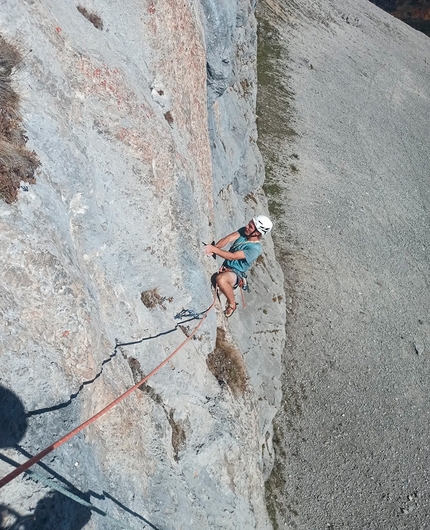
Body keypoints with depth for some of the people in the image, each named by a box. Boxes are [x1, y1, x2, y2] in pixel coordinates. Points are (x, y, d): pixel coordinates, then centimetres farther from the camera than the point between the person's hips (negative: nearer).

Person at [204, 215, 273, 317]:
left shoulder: (255, 249, -23)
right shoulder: (244, 231, -3)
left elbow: (232, 256, -28)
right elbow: (228, 239, -14)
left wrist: (213, 249, -33)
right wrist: (212, 248, -31)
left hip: (235, 273, -8)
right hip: (224, 267, 8)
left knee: (220, 279, -38)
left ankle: (232, 304, -14)